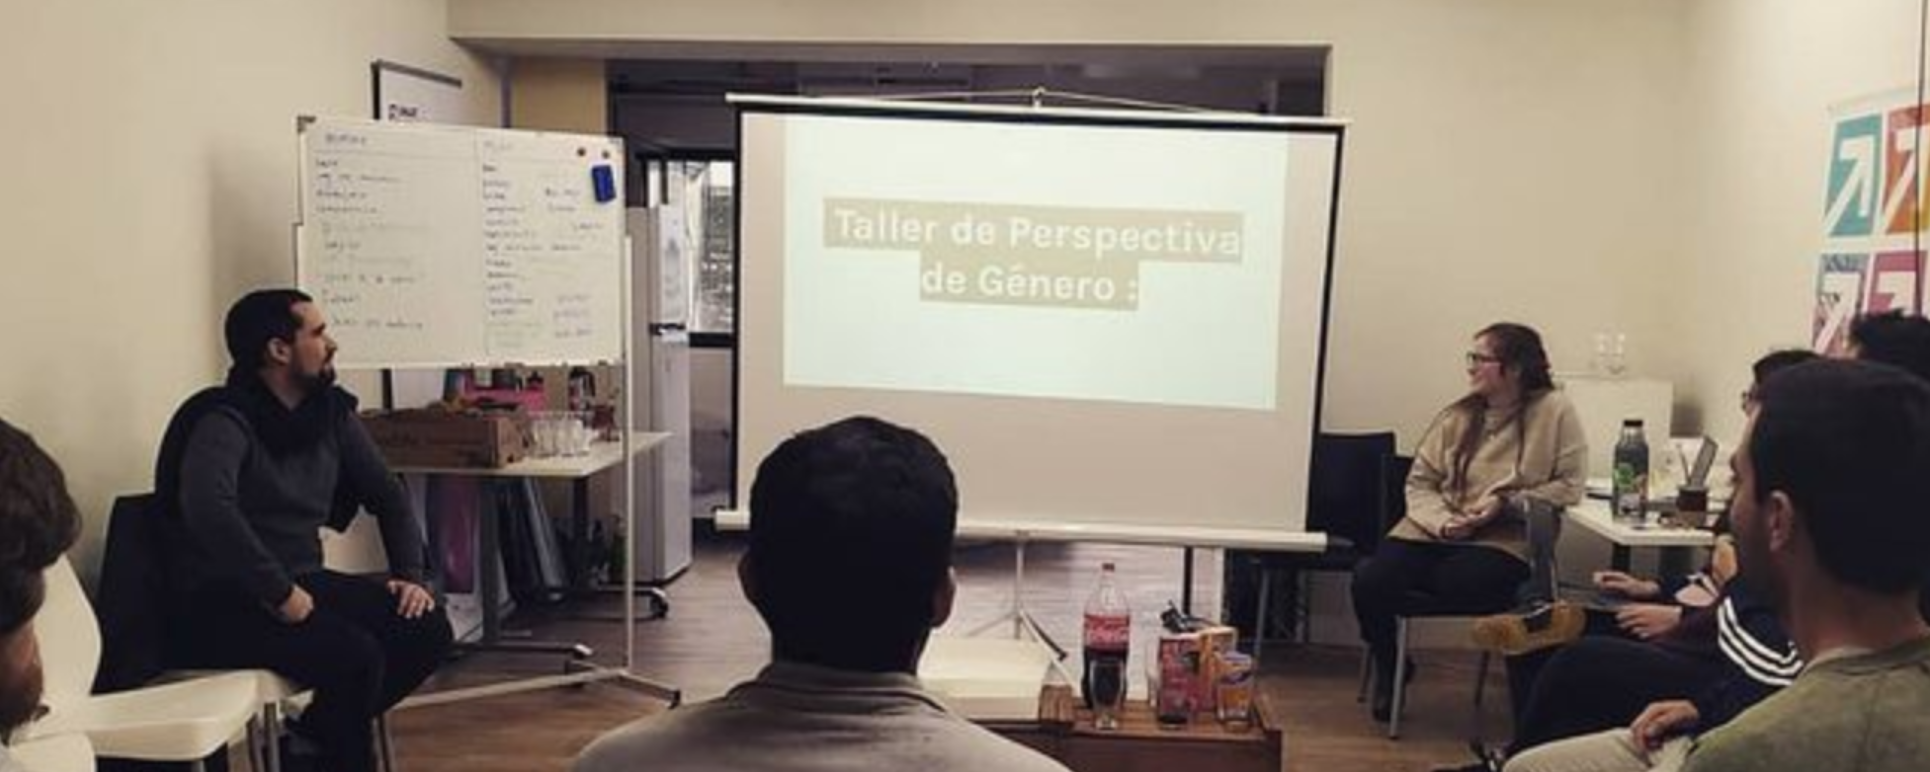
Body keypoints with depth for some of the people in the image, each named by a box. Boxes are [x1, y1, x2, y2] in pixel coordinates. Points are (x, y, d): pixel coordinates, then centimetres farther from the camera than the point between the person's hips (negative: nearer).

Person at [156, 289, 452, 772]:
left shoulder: (331, 412, 7)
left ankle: (316, 732, 7)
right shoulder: (224, 420, -16)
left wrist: (409, 575, 2)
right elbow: (207, 509, -34)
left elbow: (387, 496, 15)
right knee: (356, 654, -28)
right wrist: (281, 594, -31)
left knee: (428, 630, -10)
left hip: (302, 582, 7)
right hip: (220, 603, -7)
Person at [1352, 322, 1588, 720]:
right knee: (1369, 579, -21)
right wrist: (1443, 522, -11)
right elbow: (1420, 482, 9)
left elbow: (1569, 486, -4)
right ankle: (1388, 669, 11)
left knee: (1456, 581, -36)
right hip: (1435, 531, 4)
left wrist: (1507, 503, -14)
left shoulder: (1554, 411, -2)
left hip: (1505, 540, -4)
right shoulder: (1457, 416, 10)